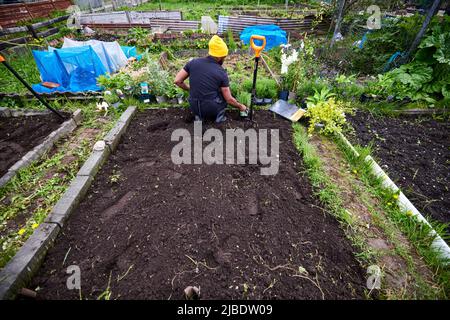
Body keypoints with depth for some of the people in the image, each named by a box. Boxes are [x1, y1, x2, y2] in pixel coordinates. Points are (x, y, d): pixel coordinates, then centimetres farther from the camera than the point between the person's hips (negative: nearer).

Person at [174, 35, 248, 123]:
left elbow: (177, 81, -2)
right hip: (211, 110, -2)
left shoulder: (193, 62, -3)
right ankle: (219, 114, 10)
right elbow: (229, 99, -5)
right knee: (225, 91, 24)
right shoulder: (221, 72, -9)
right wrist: (240, 106, 13)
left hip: (194, 108, 3)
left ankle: (199, 115, 15)